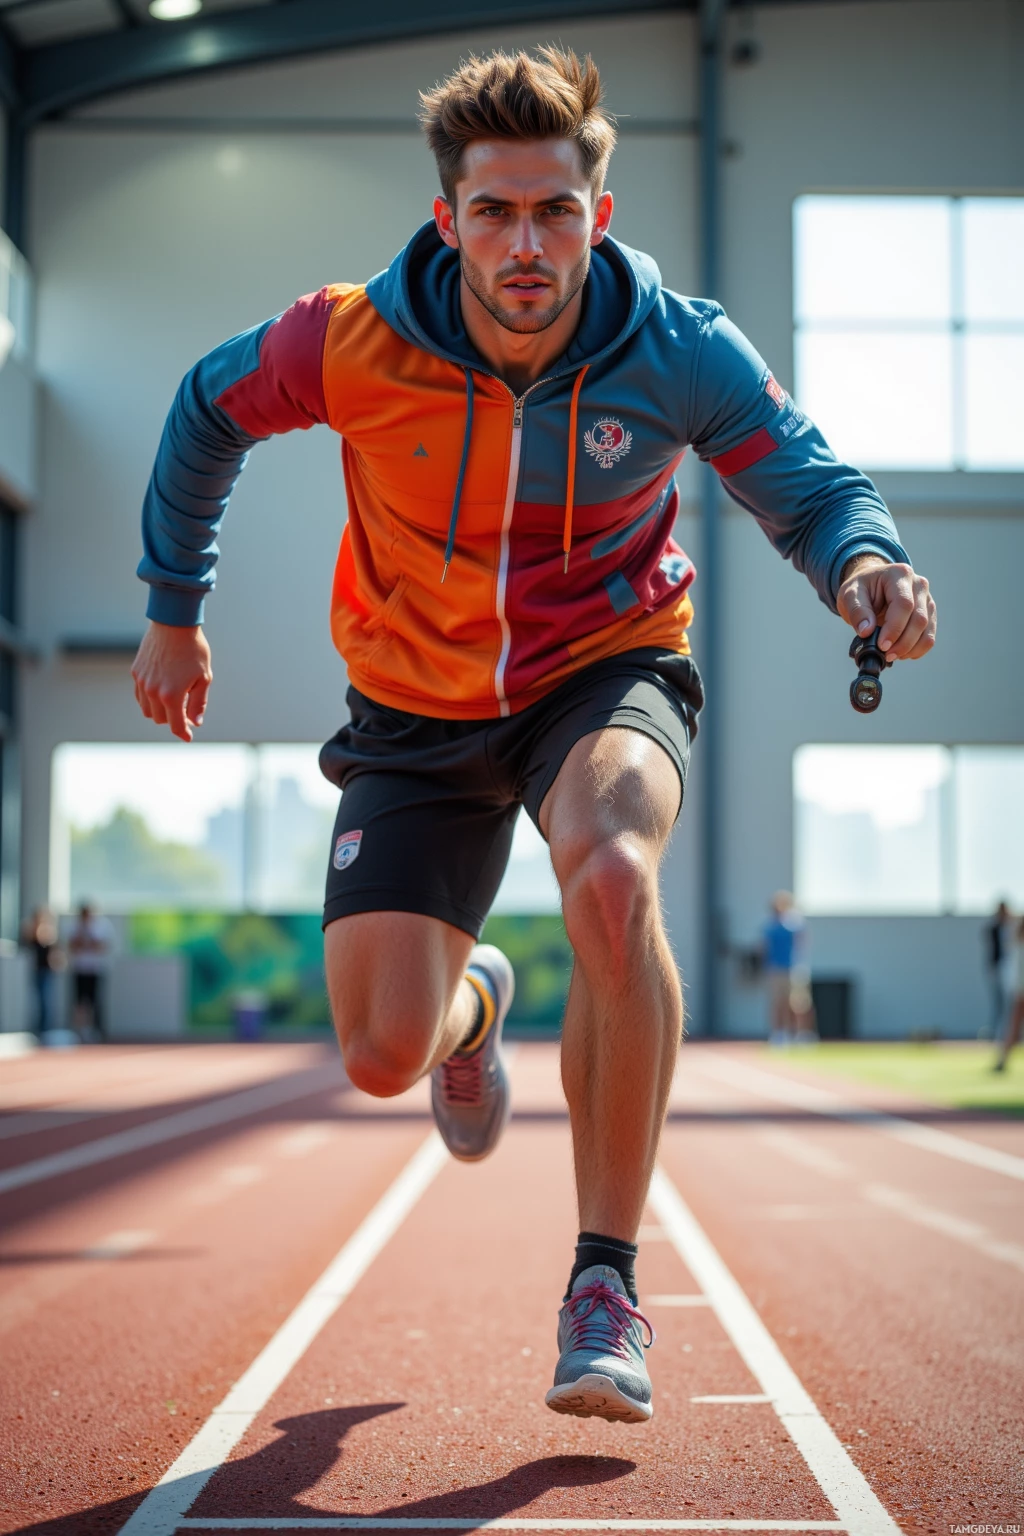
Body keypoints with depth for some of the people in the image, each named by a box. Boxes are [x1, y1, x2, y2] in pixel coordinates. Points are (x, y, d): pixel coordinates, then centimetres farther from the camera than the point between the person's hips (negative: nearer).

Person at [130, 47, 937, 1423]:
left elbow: (812, 486, -11)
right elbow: (208, 412, 1)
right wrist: (174, 612, 9)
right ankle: (474, 1000, 37)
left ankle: (605, 1285, -22)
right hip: (420, 706, 2)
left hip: (606, 668, -1)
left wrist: (863, 562, -36)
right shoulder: (355, 344, -19)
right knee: (382, 1055, -6)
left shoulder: (681, 354, -19)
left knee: (613, 877, -37)